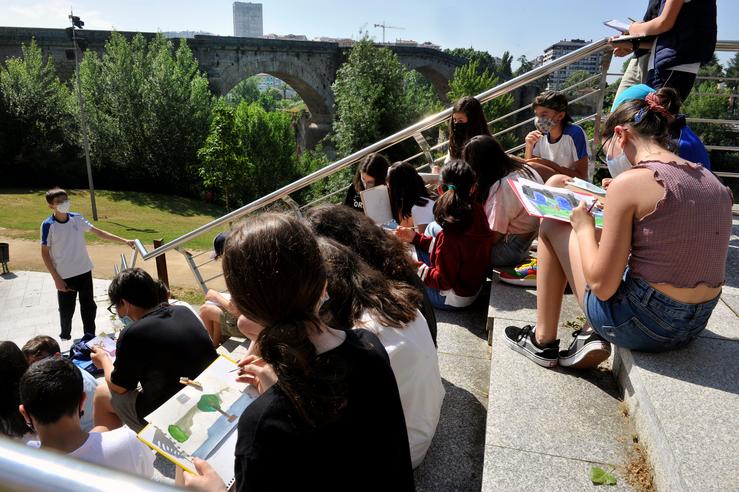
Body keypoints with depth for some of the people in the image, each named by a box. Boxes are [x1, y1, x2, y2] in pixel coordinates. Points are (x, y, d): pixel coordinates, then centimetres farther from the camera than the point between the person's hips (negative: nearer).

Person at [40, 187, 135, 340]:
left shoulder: (77, 218, -3)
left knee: (89, 307, 11)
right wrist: (56, 279, -11)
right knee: (66, 310, 10)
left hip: (84, 272, 3)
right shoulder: (48, 225, -13)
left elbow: (97, 232, 6)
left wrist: (124, 240, -1)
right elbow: (45, 253, -9)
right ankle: (65, 338, 33)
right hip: (65, 276, -3)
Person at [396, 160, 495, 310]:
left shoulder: (451, 235, -34)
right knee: (433, 227, 15)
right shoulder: (478, 213, -12)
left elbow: (443, 281, -25)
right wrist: (415, 237, 3)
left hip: (454, 299, -7)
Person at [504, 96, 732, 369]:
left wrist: (584, 227, -2)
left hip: (643, 326, -8)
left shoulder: (629, 181, -18)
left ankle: (543, 341, 19)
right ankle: (596, 337, 16)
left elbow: (602, 286, -17)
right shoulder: (712, 180, 5)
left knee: (552, 226, 9)